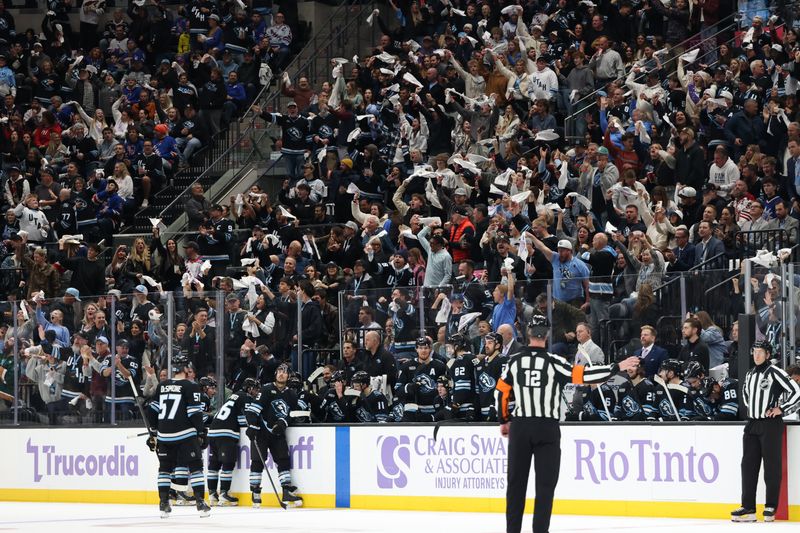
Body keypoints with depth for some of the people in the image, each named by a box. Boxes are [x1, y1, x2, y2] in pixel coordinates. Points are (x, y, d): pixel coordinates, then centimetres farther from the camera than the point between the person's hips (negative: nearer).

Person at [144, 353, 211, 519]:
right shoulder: (190, 387, -6)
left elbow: (152, 411, 13)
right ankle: (201, 504, -6)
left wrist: (153, 433, 21)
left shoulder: (162, 387, 10)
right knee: (195, 467, 1)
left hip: (164, 435, 5)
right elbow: (195, 413, -10)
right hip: (186, 435, -5)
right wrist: (202, 433, -3)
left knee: (165, 468, 15)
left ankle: (164, 505, 11)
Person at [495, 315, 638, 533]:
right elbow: (583, 375, -14)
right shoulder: (553, 362, -10)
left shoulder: (515, 361, 0)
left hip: (520, 427, 3)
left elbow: (502, 392, 7)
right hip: (547, 428, -3)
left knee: (517, 481, 10)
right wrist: (617, 367, -9)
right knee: (545, 482, 2)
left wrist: (504, 421, 21)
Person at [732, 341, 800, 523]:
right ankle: (748, 508, 5)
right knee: (748, 465, 4)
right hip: (752, 424, 7)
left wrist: (781, 409, -11)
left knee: (771, 465, -4)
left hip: (770, 424, -7)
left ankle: (771, 507, 1)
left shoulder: (775, 373, -9)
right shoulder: (750, 374, 13)